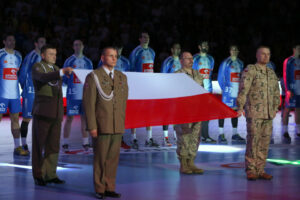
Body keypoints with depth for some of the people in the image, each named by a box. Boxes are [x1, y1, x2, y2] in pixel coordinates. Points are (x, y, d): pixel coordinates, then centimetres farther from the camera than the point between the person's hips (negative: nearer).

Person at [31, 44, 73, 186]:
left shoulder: (56, 69, 17)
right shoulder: (37, 67, -5)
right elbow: (44, 78, -29)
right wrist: (62, 72, -43)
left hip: (56, 114, 6)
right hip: (42, 113, -6)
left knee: (53, 146, 4)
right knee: (39, 146, 0)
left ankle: (50, 175, 10)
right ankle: (38, 176, 7)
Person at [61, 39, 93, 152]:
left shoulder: (88, 62, 13)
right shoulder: (69, 61, 4)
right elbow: (64, 78, 5)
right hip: (73, 94, -3)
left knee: (85, 117, 4)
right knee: (69, 117, -1)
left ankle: (85, 143, 8)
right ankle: (65, 144, 4)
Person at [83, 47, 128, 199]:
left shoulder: (122, 77, 12)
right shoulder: (93, 77, -4)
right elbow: (88, 103, -7)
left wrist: (122, 123, 11)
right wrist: (92, 126, -13)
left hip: (117, 126, 5)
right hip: (101, 126, -4)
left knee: (113, 157, 5)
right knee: (101, 158, 0)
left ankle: (110, 188, 13)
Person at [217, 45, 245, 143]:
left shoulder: (240, 63, 14)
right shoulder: (226, 63, -4)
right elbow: (220, 78, -4)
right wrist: (225, 89, -7)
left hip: (237, 91, 6)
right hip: (228, 91, -6)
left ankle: (235, 133, 17)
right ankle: (221, 134, -4)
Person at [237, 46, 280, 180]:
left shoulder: (271, 73, 15)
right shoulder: (250, 70, -5)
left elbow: (276, 92, 24)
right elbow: (243, 89, -13)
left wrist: (275, 108, 19)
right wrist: (240, 107, -21)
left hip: (268, 115, 6)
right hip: (254, 113, -6)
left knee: (264, 143, 6)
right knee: (253, 142, -5)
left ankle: (260, 170, 12)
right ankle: (251, 170, 1)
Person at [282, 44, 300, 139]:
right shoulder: (288, 61, -3)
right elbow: (285, 76, -8)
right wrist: (288, 90, -16)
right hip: (292, 89, -6)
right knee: (287, 109, -6)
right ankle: (285, 131, -4)